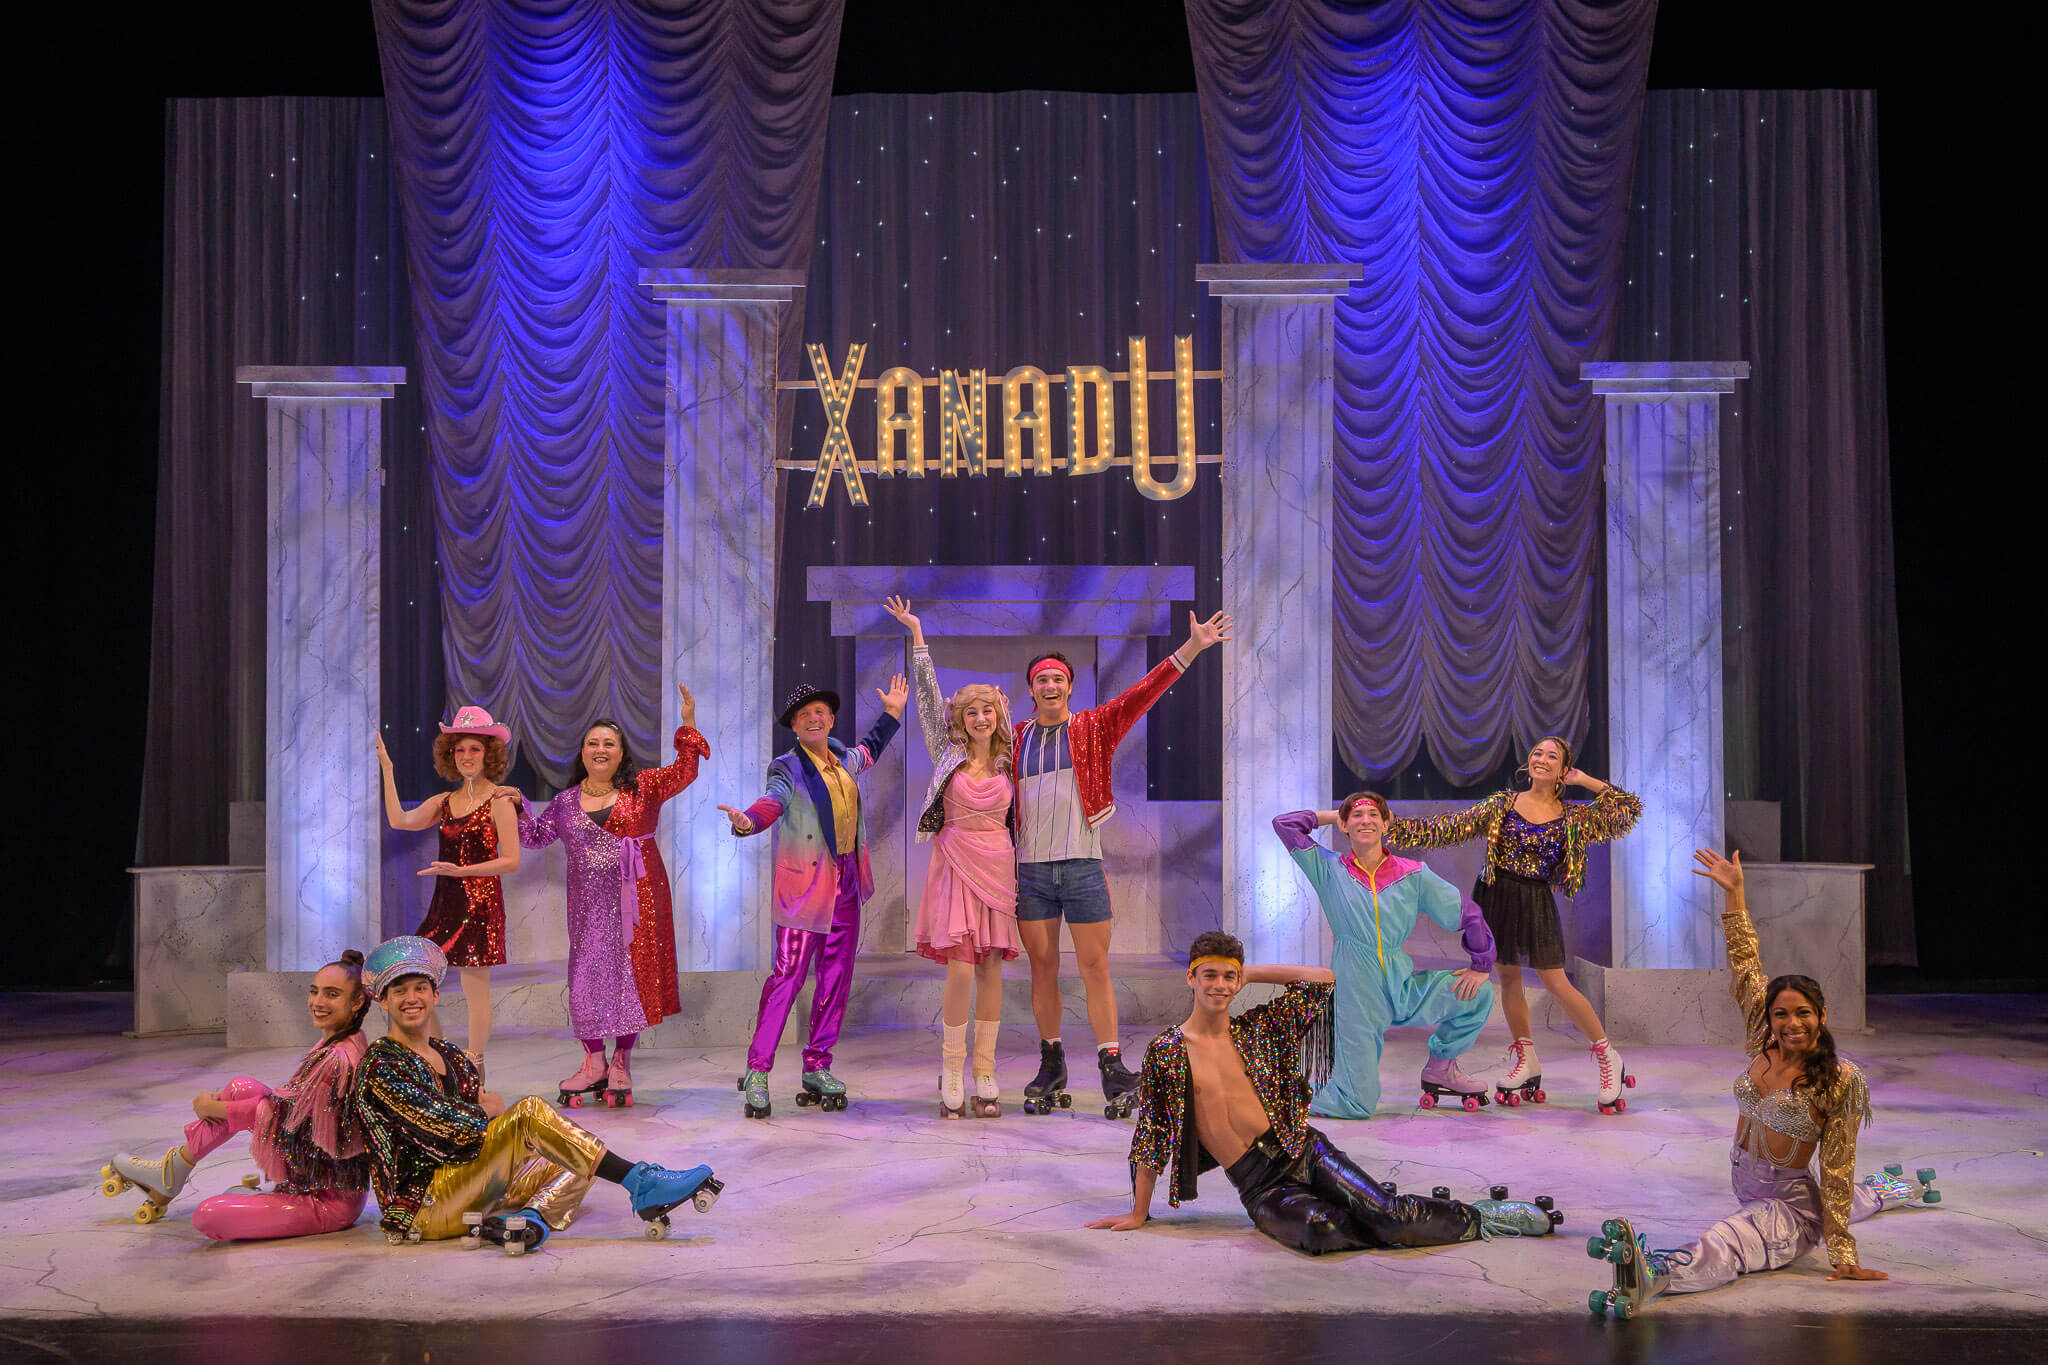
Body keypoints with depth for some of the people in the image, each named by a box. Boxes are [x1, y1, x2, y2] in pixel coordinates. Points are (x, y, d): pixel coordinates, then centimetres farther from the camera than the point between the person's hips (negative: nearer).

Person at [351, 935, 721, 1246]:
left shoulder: (451, 1058, 19)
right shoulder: (382, 1066, -8)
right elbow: (451, 1132, -16)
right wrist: (486, 1111, 2)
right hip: (423, 1208, -9)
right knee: (531, 1111, -21)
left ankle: (533, 1214, -28)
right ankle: (641, 1184, -24)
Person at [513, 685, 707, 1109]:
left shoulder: (643, 786, 4)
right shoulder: (566, 801, 11)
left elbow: (683, 772, -4)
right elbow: (536, 836, 19)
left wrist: (688, 725, -12)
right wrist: (518, 808, 4)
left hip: (636, 899, -2)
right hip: (589, 903, 2)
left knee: (633, 972, -1)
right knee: (586, 974, -1)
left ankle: (620, 1064, 10)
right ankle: (593, 1063, 11)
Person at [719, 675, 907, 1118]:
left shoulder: (843, 758, 12)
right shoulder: (787, 768, -8)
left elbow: (869, 750, 37)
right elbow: (773, 801, -29)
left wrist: (892, 713, 36)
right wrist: (748, 821, -49)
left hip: (847, 882, 7)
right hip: (805, 884, -6)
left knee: (836, 977, 8)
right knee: (788, 975, -9)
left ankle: (817, 1068, 18)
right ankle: (757, 1072, -3)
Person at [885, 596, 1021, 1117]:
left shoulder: (1008, 762, 10)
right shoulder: (949, 752, 4)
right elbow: (929, 694, 2)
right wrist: (916, 633, 0)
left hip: (999, 868, 3)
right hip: (957, 865, -2)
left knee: (992, 971, 1)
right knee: (960, 970, -12)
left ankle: (984, 1074, 8)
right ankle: (951, 1074, 0)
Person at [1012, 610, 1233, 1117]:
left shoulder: (1094, 728, 6)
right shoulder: (1015, 738, 12)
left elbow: (1144, 692, -2)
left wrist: (1190, 648, -10)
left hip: (1083, 866, -2)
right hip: (1030, 870, 2)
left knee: (1095, 968, -3)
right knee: (1042, 968, 6)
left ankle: (1112, 1067, 0)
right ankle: (1051, 1065, 16)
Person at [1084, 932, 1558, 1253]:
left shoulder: (1254, 1029, 7)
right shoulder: (1167, 1051, -2)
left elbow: (1323, 979, 11)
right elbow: (1150, 1135, 3)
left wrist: (1251, 973, 9)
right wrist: (1139, 1213, 5)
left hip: (1302, 1152, 3)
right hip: (1260, 1186, -3)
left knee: (1383, 1210, -21)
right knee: (1317, 1230, -35)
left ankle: (1477, 1216, 4)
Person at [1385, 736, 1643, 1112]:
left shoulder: (1572, 817, 1)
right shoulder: (1504, 803, 2)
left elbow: (1629, 809, 2)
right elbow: (1452, 827, 1)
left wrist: (1584, 781, 0)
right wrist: (1397, 826, -6)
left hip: (1536, 903, -2)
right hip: (1497, 896, 2)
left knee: (1556, 983, -4)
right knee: (1508, 977, 8)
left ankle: (1608, 1058, 9)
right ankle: (1526, 1061, 23)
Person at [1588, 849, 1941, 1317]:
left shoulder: (1840, 1080, -17)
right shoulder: (1765, 1045, -2)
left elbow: (1836, 1172, -17)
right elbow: (1746, 963, 2)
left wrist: (1843, 1255, -18)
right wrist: (1733, 892, 0)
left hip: (1790, 1205, -8)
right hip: (1745, 1185, 8)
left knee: (1721, 1245, -40)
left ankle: (1651, 1276, -69)